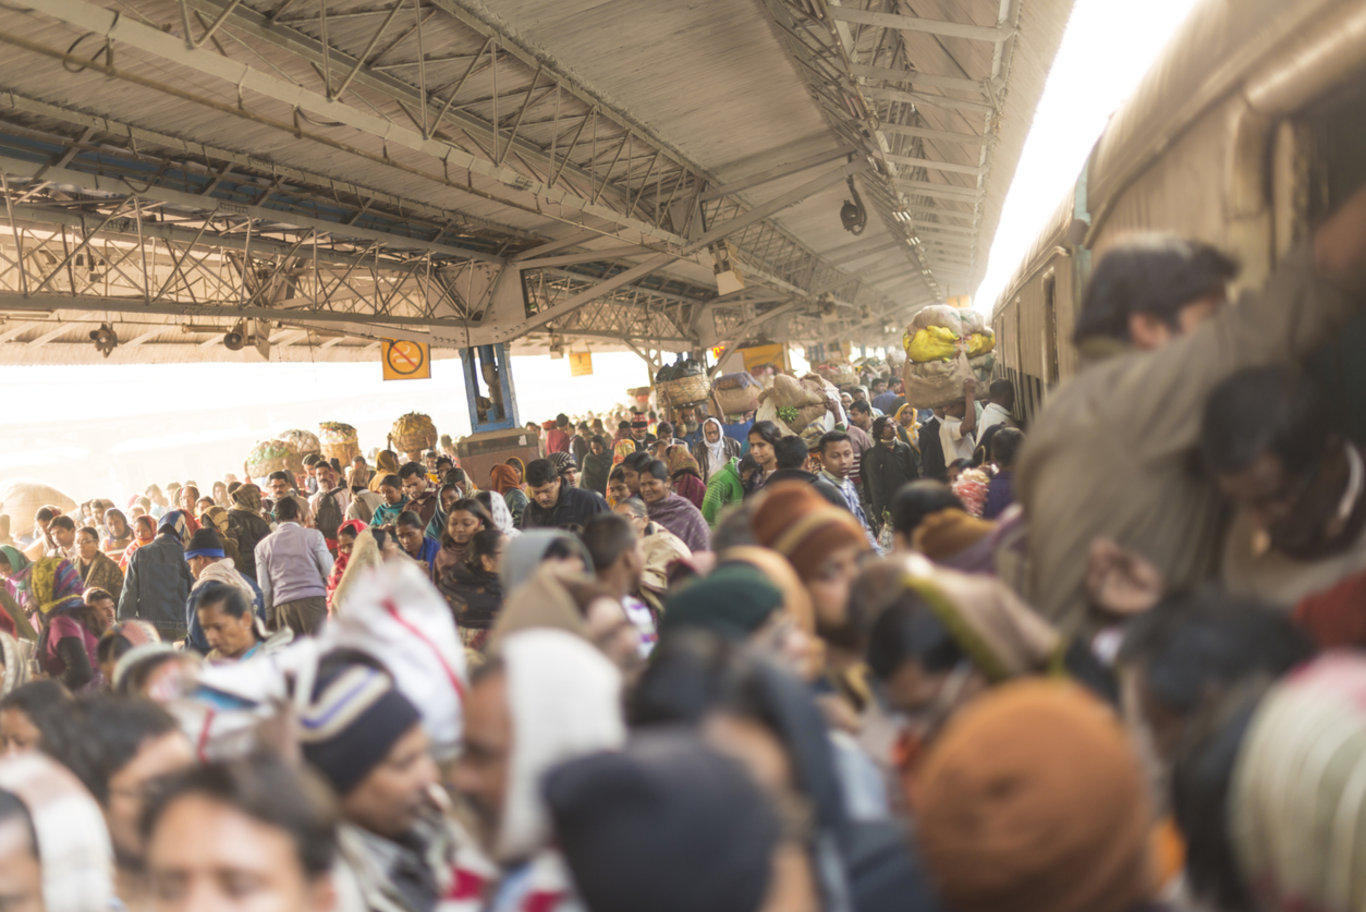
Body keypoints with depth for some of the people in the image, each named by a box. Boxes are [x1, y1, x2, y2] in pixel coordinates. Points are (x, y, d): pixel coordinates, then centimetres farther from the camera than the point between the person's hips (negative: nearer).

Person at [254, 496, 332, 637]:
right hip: (313, 599, -2)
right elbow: (329, 571, 1)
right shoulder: (313, 535, 4)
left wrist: (269, 616, 18)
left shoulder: (263, 545, 12)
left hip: (282, 605, 2)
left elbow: (264, 587, 11)